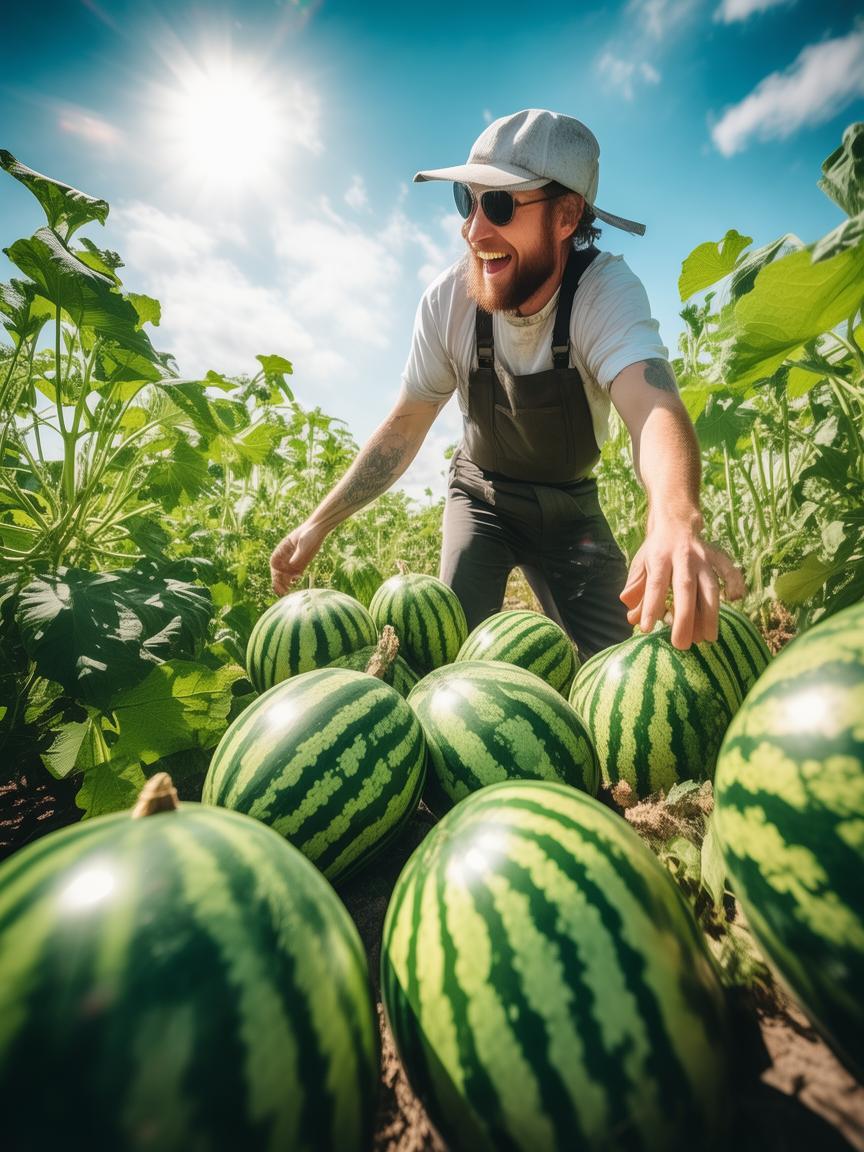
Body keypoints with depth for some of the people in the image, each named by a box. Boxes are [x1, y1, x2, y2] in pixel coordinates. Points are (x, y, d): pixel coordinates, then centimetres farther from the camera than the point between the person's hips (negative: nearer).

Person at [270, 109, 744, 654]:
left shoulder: (606, 290, -24)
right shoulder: (448, 299, -18)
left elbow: (652, 403, -42)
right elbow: (405, 427, -11)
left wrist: (677, 520, -65)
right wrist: (319, 523, -14)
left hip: (569, 507, 0)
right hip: (481, 495, 1)